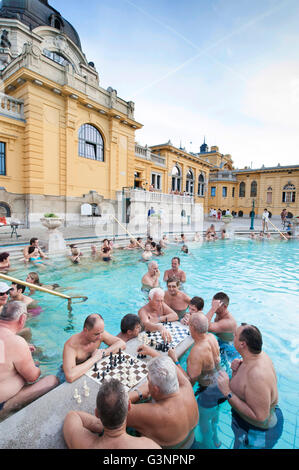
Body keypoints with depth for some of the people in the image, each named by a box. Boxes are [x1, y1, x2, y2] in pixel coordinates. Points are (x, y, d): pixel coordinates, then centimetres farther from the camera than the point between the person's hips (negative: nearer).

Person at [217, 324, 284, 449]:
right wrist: (236, 371, -19)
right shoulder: (259, 355, -12)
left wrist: (228, 392, -38)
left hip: (257, 435, -7)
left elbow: (260, 419, -35)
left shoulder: (258, 376, -40)